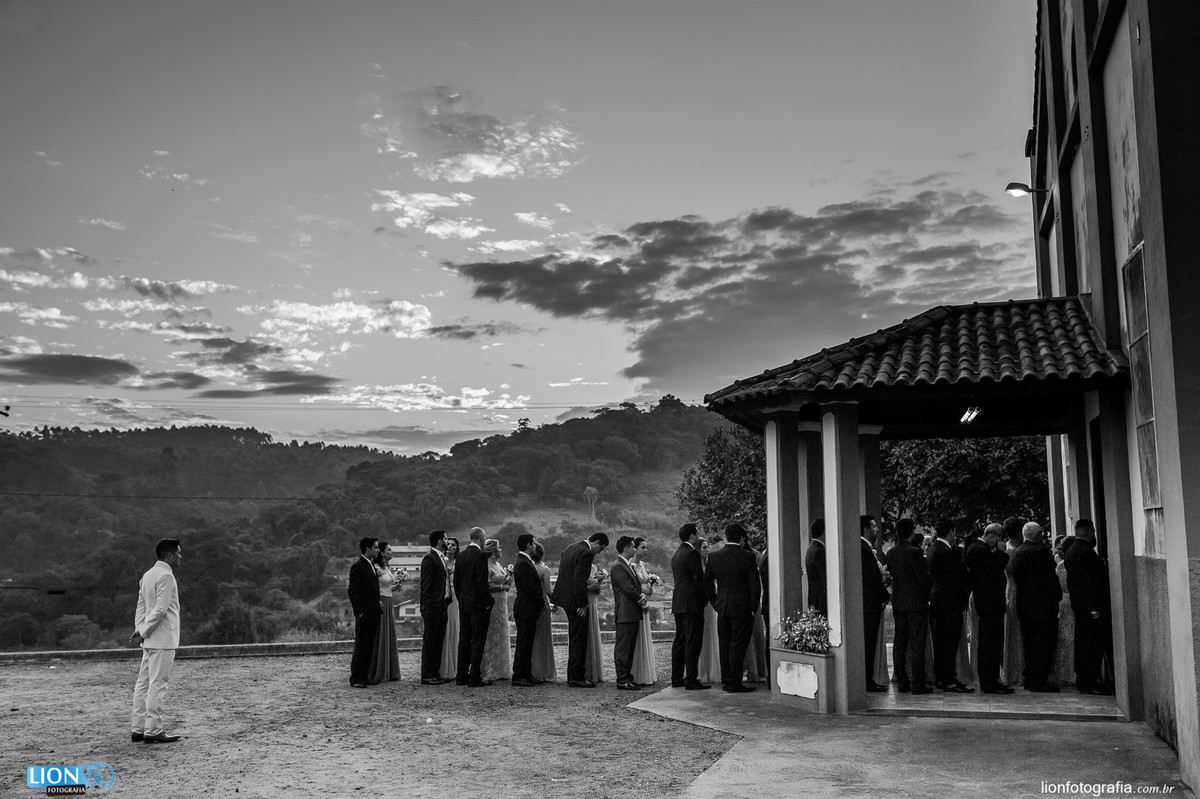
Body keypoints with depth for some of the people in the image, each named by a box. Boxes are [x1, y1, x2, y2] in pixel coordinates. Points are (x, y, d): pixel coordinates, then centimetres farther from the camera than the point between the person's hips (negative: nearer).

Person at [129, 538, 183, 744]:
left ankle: (137, 729, 15)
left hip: (149, 641, 9)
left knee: (144, 684, 11)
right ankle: (153, 731, -4)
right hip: (163, 640, -9)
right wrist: (143, 632, -13)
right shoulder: (166, 576, -13)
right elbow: (160, 609, -19)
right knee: (158, 685, -6)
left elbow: (141, 607, 14)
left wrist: (139, 630, 8)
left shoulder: (148, 575, 15)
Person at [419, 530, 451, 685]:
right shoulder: (429, 558, -12)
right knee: (429, 641, -3)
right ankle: (426, 676, 3)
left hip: (442, 605, 9)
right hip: (432, 606, -9)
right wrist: (426, 606, -18)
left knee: (439, 641, 12)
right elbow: (425, 585, -15)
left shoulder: (442, 558, 16)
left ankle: (436, 673, 18)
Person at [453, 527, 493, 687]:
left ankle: (461, 676, 16)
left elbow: (456, 581, 12)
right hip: (478, 604, -7)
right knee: (478, 641, -2)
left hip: (463, 603, 7)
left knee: (464, 640, 12)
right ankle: (474, 677, -1)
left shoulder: (460, 556, 8)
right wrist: (488, 601, -9)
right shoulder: (481, 555, -14)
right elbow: (482, 582, -19)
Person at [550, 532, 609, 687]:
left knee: (574, 638, 17)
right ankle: (576, 678, 2)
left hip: (565, 597, 10)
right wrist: (582, 604, -19)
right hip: (575, 600, -10)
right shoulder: (586, 553, -18)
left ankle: (572, 675, 24)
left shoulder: (570, 548, 12)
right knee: (578, 638, -2)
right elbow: (579, 580, -24)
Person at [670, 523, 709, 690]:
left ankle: (677, 679, 15)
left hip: (678, 603, 9)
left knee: (680, 641, 12)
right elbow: (699, 579, -14)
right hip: (692, 604, -9)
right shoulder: (692, 553, -13)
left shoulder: (676, 554, 16)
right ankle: (691, 680, -6)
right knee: (693, 642, -6)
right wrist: (705, 598, -1)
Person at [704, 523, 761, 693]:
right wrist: (753, 607, 0)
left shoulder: (713, 557, 2)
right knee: (738, 646, 1)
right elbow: (755, 584, -9)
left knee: (725, 645, 13)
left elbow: (707, 582, 8)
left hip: (722, 608, 4)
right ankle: (734, 683, 3)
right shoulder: (748, 556, -10)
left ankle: (725, 681, 19)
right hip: (742, 608, -4)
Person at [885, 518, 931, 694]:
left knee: (899, 643, 9)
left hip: (898, 602, 6)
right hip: (916, 602, -6)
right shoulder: (915, 552, -15)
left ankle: (902, 682, 13)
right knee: (917, 644, -2)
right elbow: (924, 579, -13)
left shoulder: (890, 553, 5)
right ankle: (918, 684, 0)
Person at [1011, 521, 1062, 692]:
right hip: (1043, 604, -8)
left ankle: (1030, 680, 17)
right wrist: (1057, 595, -2)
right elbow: (1050, 577, -13)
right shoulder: (1040, 551, -13)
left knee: (1029, 643, 13)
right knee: (1043, 643, -3)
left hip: (1023, 603, 8)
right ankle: (1039, 681, -3)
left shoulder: (1017, 553, 11)